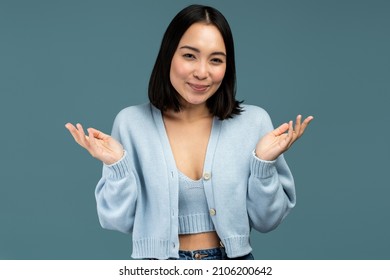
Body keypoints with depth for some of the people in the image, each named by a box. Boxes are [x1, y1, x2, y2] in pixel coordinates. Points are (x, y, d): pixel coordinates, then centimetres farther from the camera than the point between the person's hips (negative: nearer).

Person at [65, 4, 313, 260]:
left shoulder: (254, 122, -8)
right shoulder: (131, 123, -9)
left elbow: (266, 220, -4)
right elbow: (121, 220, -6)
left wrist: (264, 162, -18)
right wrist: (117, 165, -20)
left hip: (232, 269, 1)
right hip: (160, 272, 0)